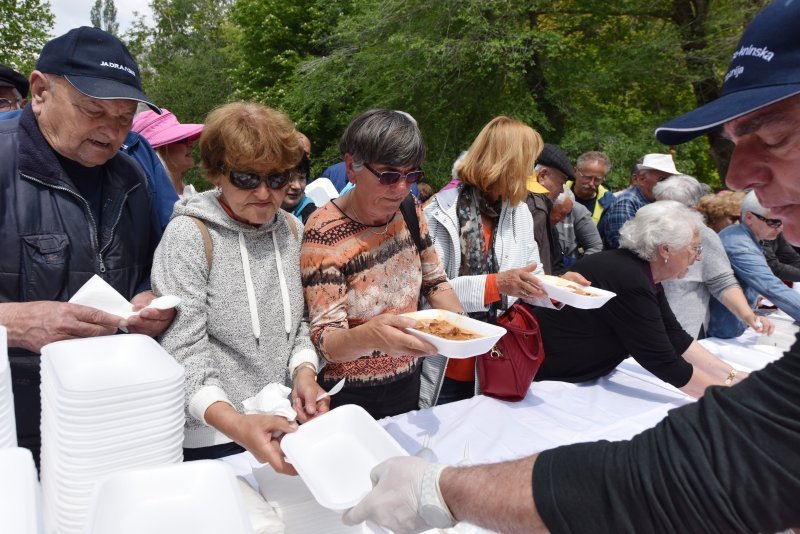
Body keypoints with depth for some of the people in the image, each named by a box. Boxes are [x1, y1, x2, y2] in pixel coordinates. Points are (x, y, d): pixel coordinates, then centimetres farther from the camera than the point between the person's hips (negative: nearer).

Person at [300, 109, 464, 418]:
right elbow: (324, 341, -24)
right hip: (349, 398, -5)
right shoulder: (325, 234, -23)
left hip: (408, 382, 6)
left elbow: (435, 281, 5)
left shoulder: (408, 210, -6)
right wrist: (370, 336, -45)